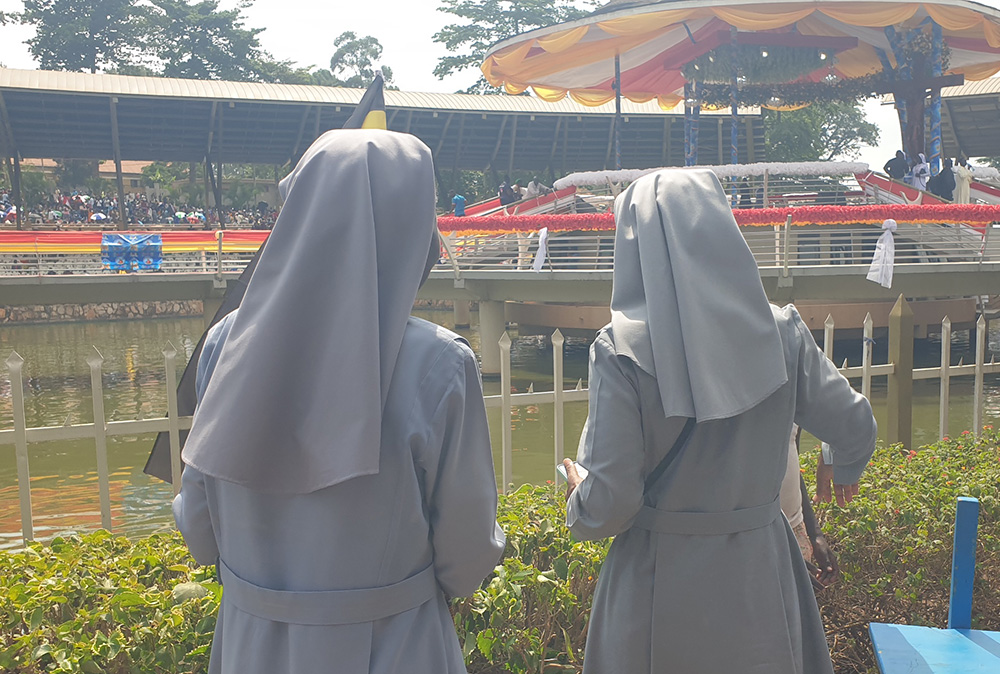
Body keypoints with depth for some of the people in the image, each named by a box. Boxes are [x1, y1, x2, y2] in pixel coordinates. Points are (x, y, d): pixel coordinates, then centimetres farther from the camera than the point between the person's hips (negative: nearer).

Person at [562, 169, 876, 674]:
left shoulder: (622, 349, -17)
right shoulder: (781, 332, -6)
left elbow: (611, 498, -18)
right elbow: (855, 428, 3)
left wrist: (578, 507, 5)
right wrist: (846, 469, 25)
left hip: (660, 583, -2)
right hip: (762, 578, 3)